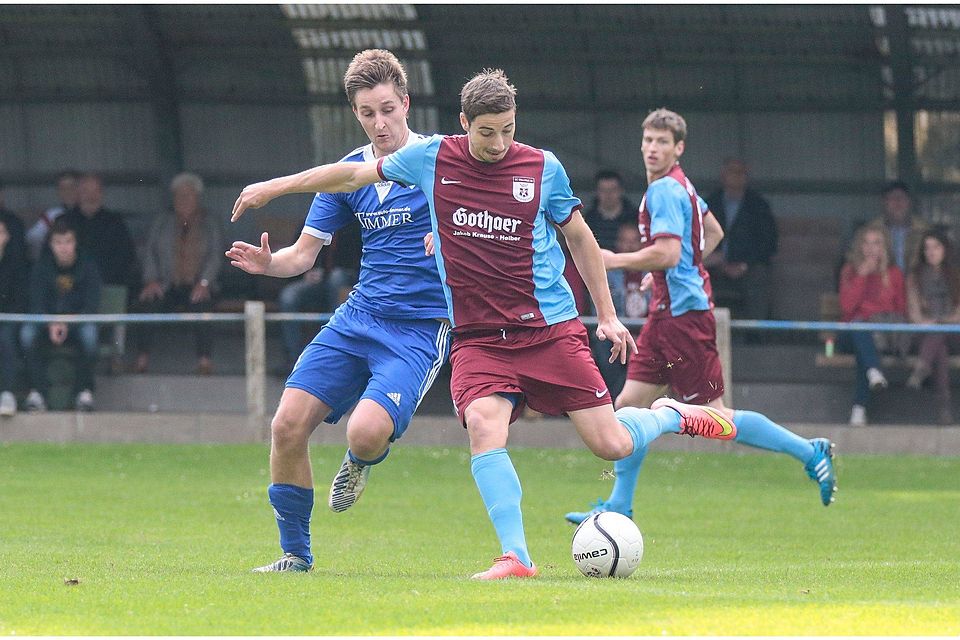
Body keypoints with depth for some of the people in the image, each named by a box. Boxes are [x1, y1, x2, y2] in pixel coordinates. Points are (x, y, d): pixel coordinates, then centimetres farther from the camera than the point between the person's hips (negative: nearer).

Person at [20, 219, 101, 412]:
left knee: (89, 330, -37)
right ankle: (37, 391, -33)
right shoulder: (41, 268, -1)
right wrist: (51, 325, -30)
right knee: (28, 330, -31)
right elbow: (36, 305, -9)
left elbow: (91, 305, -12)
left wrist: (67, 325, -29)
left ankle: (85, 391, -27)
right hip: (48, 324, 1)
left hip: (78, 322, -1)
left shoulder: (88, 267, -4)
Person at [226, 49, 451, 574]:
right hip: (357, 317, 5)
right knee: (288, 425, -9)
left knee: (366, 432, -27)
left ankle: (359, 465, 14)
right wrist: (269, 263, -12)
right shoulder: (348, 172, 9)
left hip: (421, 328, -5)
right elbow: (304, 253, 11)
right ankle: (295, 554, 8)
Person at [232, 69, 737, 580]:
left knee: (612, 445, -4)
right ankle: (516, 557, -26)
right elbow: (354, 174, 13)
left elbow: (579, 236, 14)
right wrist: (272, 188, 16)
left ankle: (672, 415, 29)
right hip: (477, 339, 1)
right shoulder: (432, 159, 0)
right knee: (483, 424, -28)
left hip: (550, 327, -1)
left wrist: (608, 316, 14)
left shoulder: (543, 168, -1)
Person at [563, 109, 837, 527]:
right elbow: (714, 233, 27)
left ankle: (809, 452, 0)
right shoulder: (679, 186, 15)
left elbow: (667, 253, -26)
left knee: (717, 419, -7)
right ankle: (619, 507, 12)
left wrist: (614, 261, -15)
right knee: (629, 405, 8)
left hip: (683, 315, -10)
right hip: (667, 314, 10)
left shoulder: (664, 191, -15)